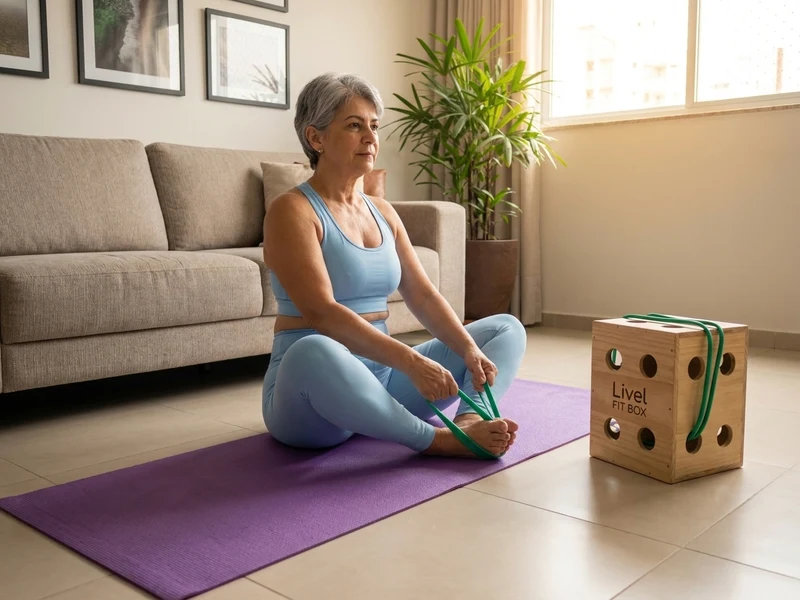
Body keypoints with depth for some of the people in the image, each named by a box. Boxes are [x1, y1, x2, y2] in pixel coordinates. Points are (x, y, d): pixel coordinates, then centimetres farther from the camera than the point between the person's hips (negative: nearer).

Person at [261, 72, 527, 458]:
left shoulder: (383, 212, 12)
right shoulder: (291, 211, -11)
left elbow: (423, 296, 5)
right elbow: (322, 313, -23)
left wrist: (470, 350, -12)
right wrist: (411, 361, -30)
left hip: (380, 376, 7)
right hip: (312, 390, -7)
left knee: (506, 328, 3)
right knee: (313, 352, -43)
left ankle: (469, 419, -27)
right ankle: (436, 440, -25)